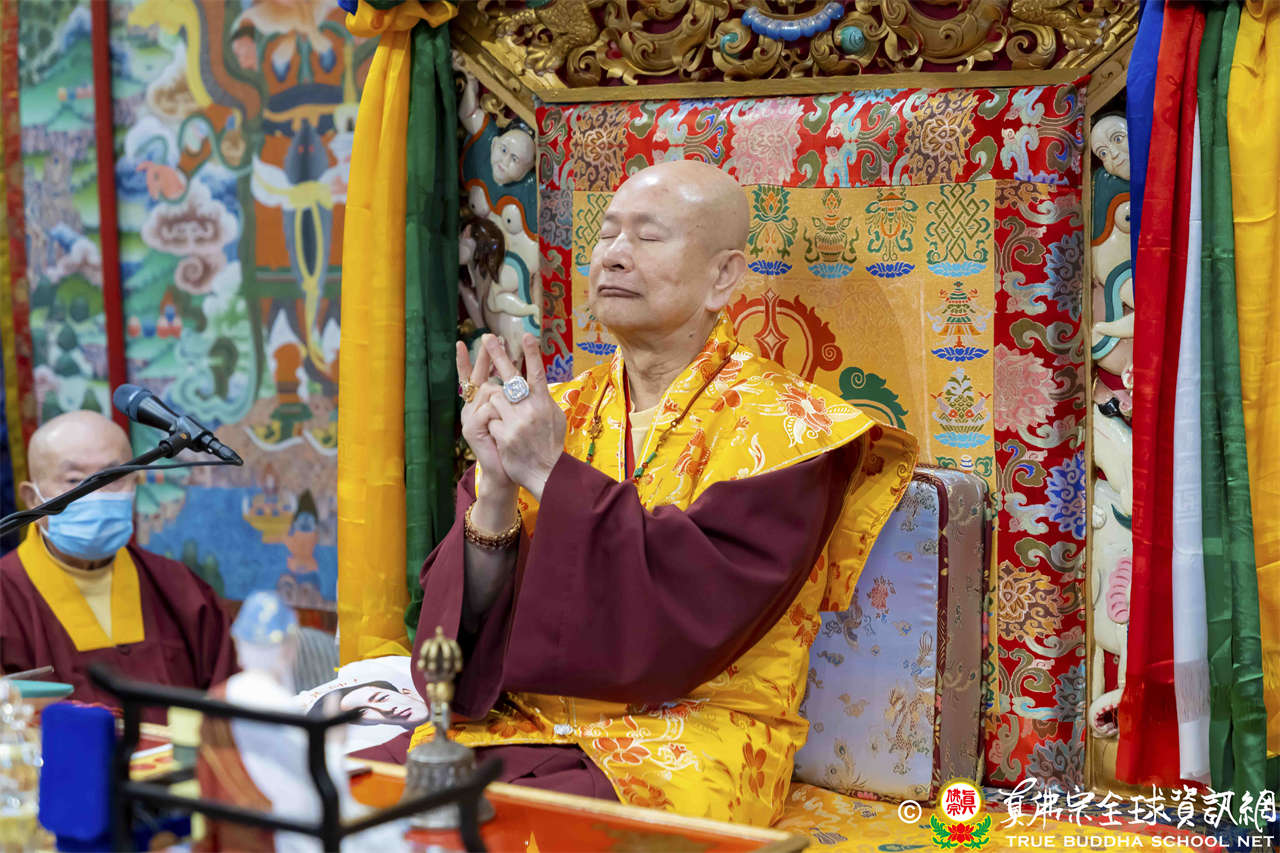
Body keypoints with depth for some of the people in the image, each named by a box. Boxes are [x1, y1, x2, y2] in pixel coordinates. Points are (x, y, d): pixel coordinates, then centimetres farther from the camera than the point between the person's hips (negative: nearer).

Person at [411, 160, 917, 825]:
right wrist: (496, 494, -14)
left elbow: (692, 613, -18)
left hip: (685, 744, -4)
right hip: (523, 723, 5)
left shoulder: (780, 427, -5)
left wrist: (554, 476, -18)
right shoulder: (557, 417, 10)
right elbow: (471, 627, 4)